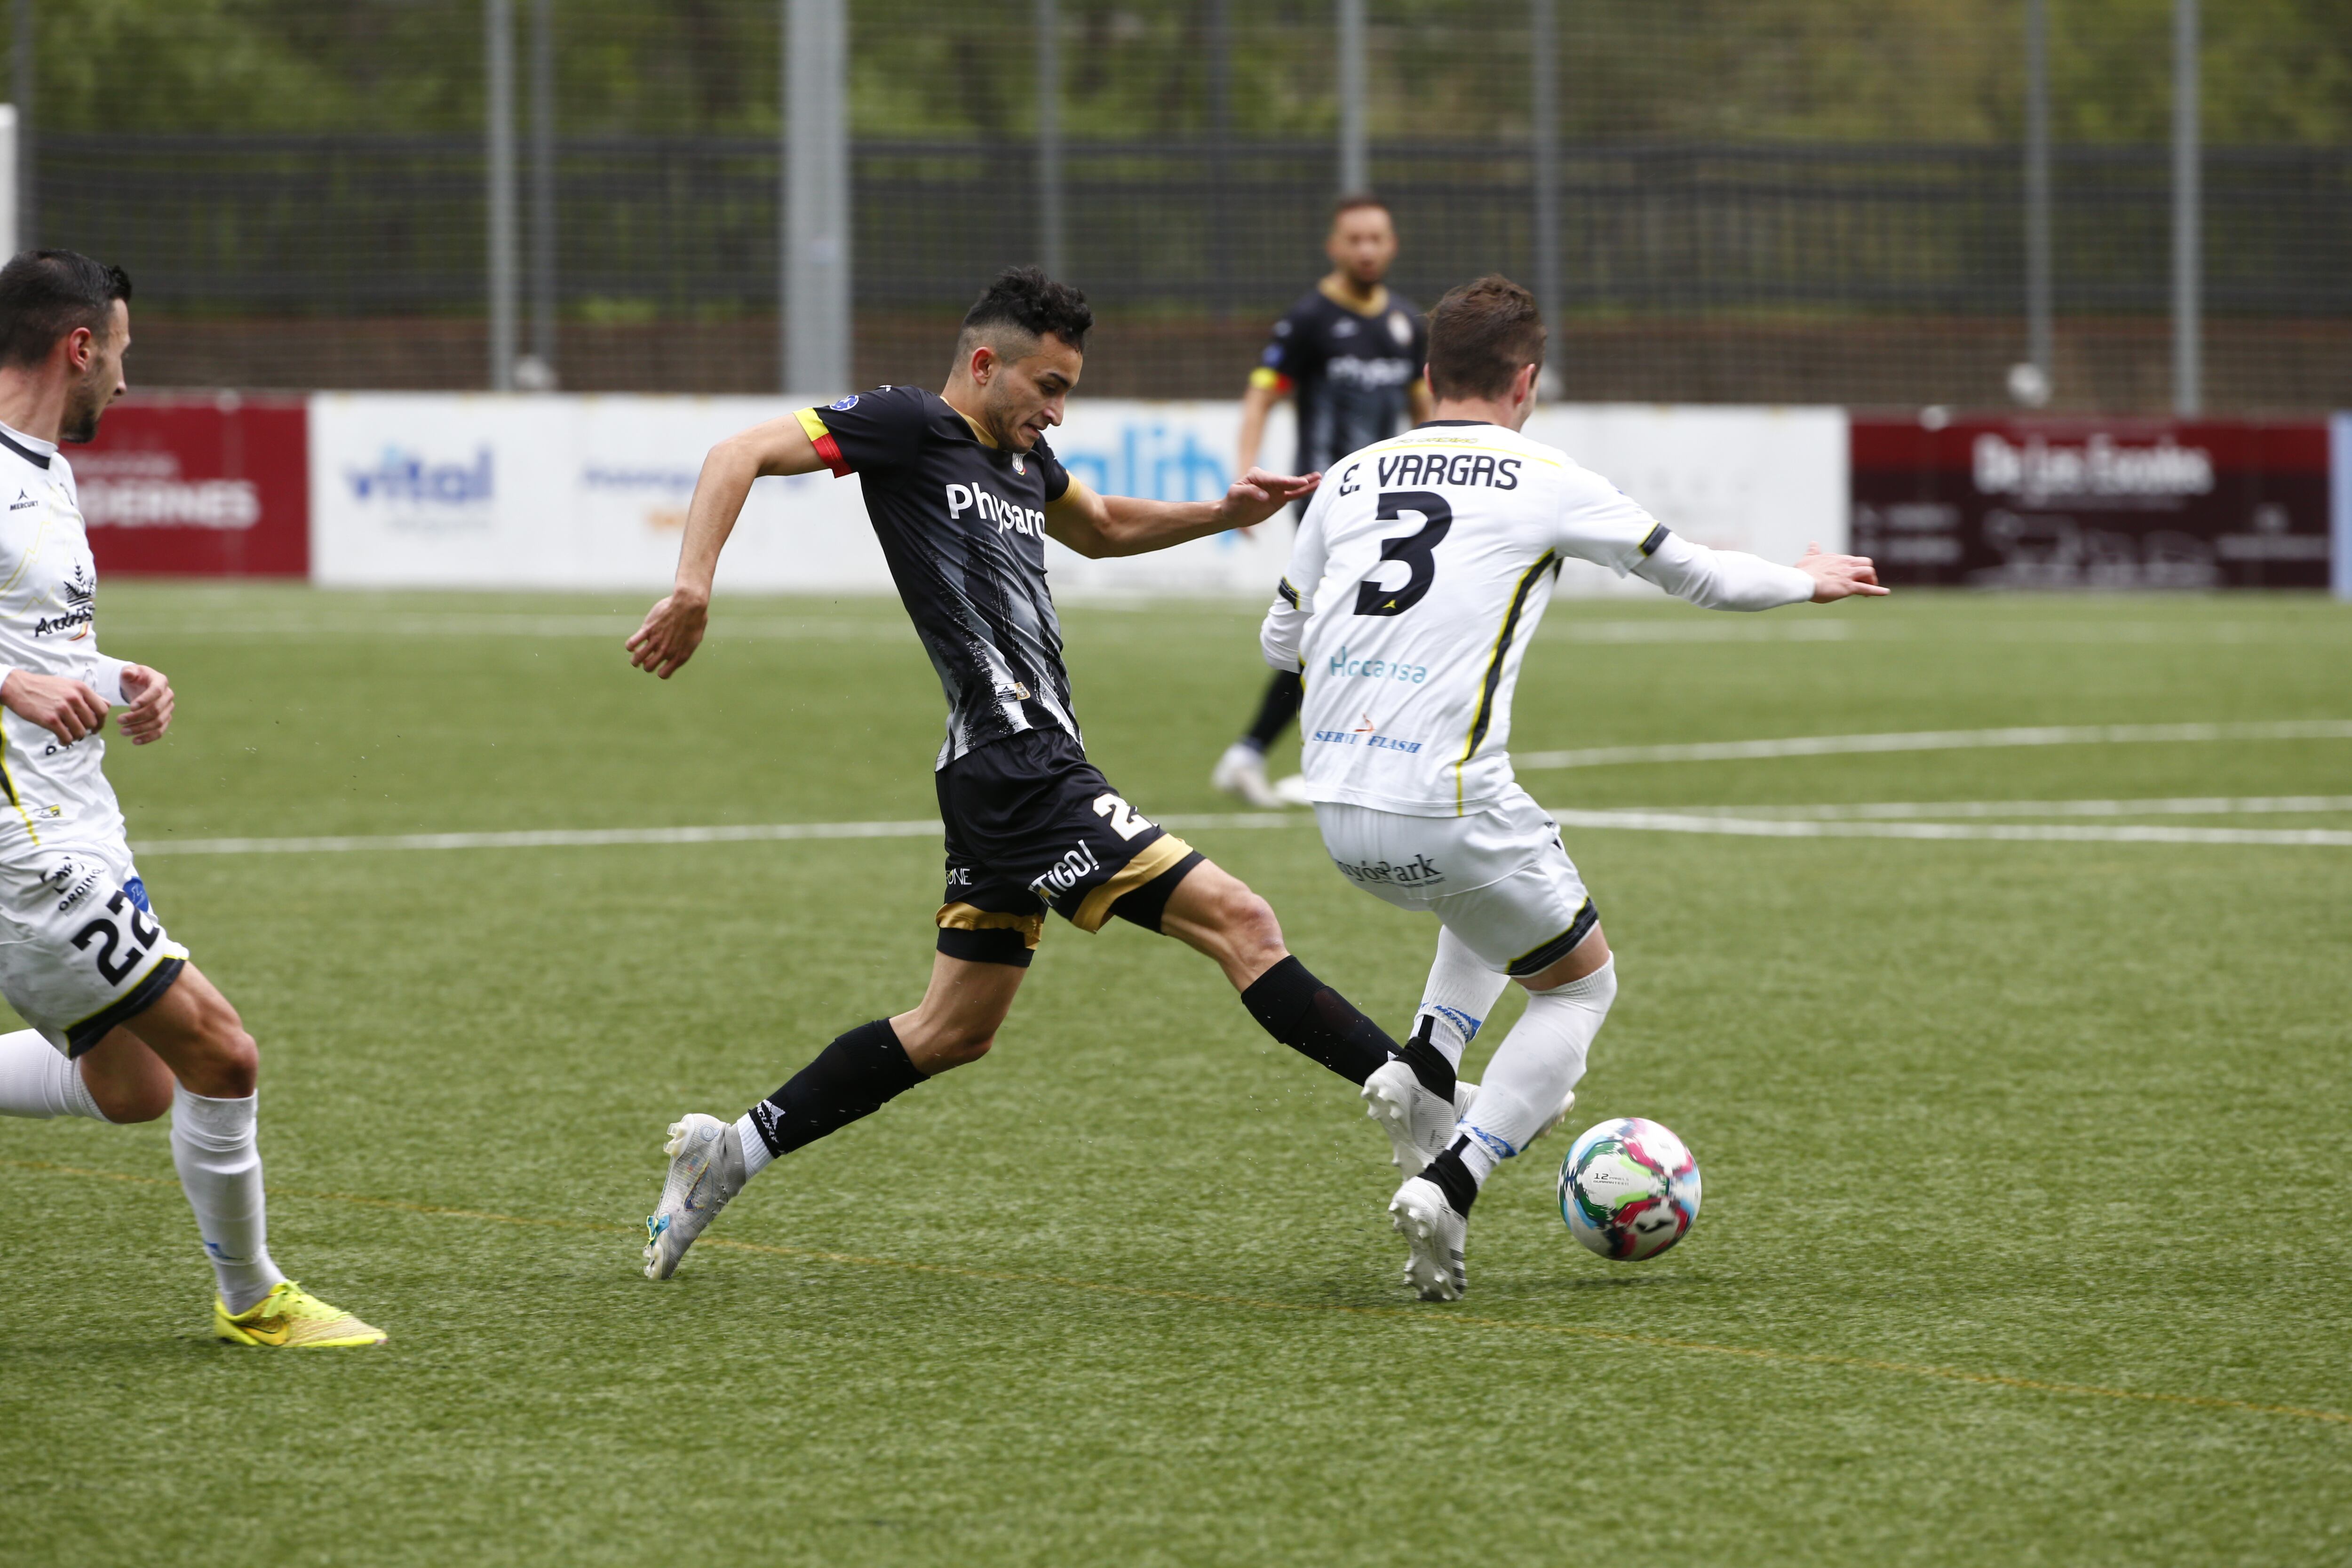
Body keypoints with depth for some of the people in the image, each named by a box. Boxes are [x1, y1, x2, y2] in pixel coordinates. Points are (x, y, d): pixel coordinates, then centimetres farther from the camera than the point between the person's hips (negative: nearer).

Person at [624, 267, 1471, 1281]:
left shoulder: (1021, 457, 19)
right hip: (1016, 769, -10)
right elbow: (740, 456, -11)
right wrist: (694, 585, -26)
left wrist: (1223, 513, 23)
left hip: (1032, 771, 10)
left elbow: (1101, 529, 39)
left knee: (955, 1032, 17)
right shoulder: (911, 427, -6)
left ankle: (732, 1152, 20)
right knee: (1236, 922, -12)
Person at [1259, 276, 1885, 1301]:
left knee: (1497, 897, 35)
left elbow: (1279, 642, 22)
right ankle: (1449, 1188, -2)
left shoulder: (1349, 479, 12)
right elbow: (1693, 573, 12)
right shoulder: (1544, 483, 0)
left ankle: (1423, 1072, 13)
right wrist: (1806, 583, 30)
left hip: (1338, 812, 6)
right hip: (1447, 809, -6)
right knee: (1581, 982, 16)